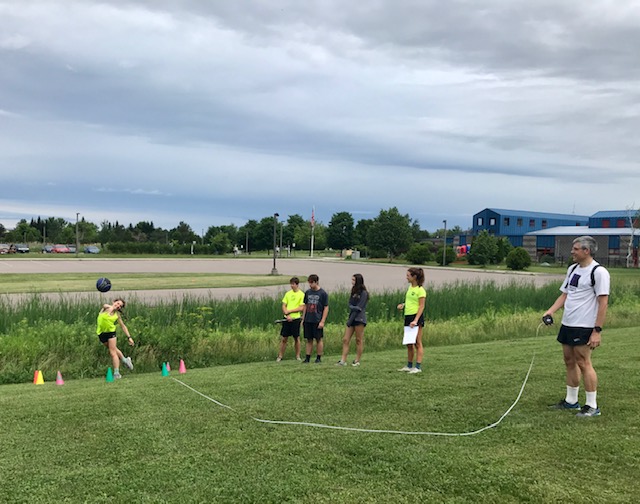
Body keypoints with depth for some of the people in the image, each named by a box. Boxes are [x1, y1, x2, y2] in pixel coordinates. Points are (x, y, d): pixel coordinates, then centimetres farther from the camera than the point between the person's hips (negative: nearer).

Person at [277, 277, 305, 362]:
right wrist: (287, 315, -8)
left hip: (296, 319, -3)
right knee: (284, 338, 5)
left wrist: (289, 311, -10)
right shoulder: (288, 293, 9)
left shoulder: (301, 294, -3)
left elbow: (301, 308, -9)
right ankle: (280, 356, 12)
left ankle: (298, 356, 16)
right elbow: (283, 306, 8)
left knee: (296, 338, 5)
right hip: (287, 319, 3)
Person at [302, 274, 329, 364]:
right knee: (309, 340, 8)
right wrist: (303, 319, 11)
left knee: (319, 339, 4)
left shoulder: (323, 293, -5)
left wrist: (322, 321, -12)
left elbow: (326, 308, -5)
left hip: (317, 321, -4)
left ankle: (318, 358, 12)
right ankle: (307, 358, 11)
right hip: (308, 321, 4)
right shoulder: (308, 292, 9)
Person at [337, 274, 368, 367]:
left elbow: (359, 308, -11)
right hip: (352, 318, 8)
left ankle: (357, 361, 7)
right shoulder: (354, 292, 17)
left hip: (359, 319, -7)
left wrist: (350, 320, -11)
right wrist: (354, 307, -14)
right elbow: (350, 305, 9)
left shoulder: (363, 293, -7)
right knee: (345, 339, -1)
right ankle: (343, 360, -3)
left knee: (359, 340, 0)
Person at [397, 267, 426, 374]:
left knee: (417, 343, -4)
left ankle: (418, 367, -1)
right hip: (408, 317, 8)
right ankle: (409, 366, 22)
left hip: (416, 317, -8)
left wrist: (416, 320, -23)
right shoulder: (410, 287, 13)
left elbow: (421, 306, -16)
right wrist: (403, 304, 6)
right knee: (409, 344, 13)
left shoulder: (420, 290, -12)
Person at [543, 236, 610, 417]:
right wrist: (549, 312, 5)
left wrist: (597, 331, -18)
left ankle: (592, 406, 5)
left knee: (583, 363, -5)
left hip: (584, 327, -8)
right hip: (567, 324, 8)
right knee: (570, 362, 14)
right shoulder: (572, 269, 13)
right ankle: (571, 401, 25)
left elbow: (603, 303, -14)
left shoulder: (598, 272, -12)